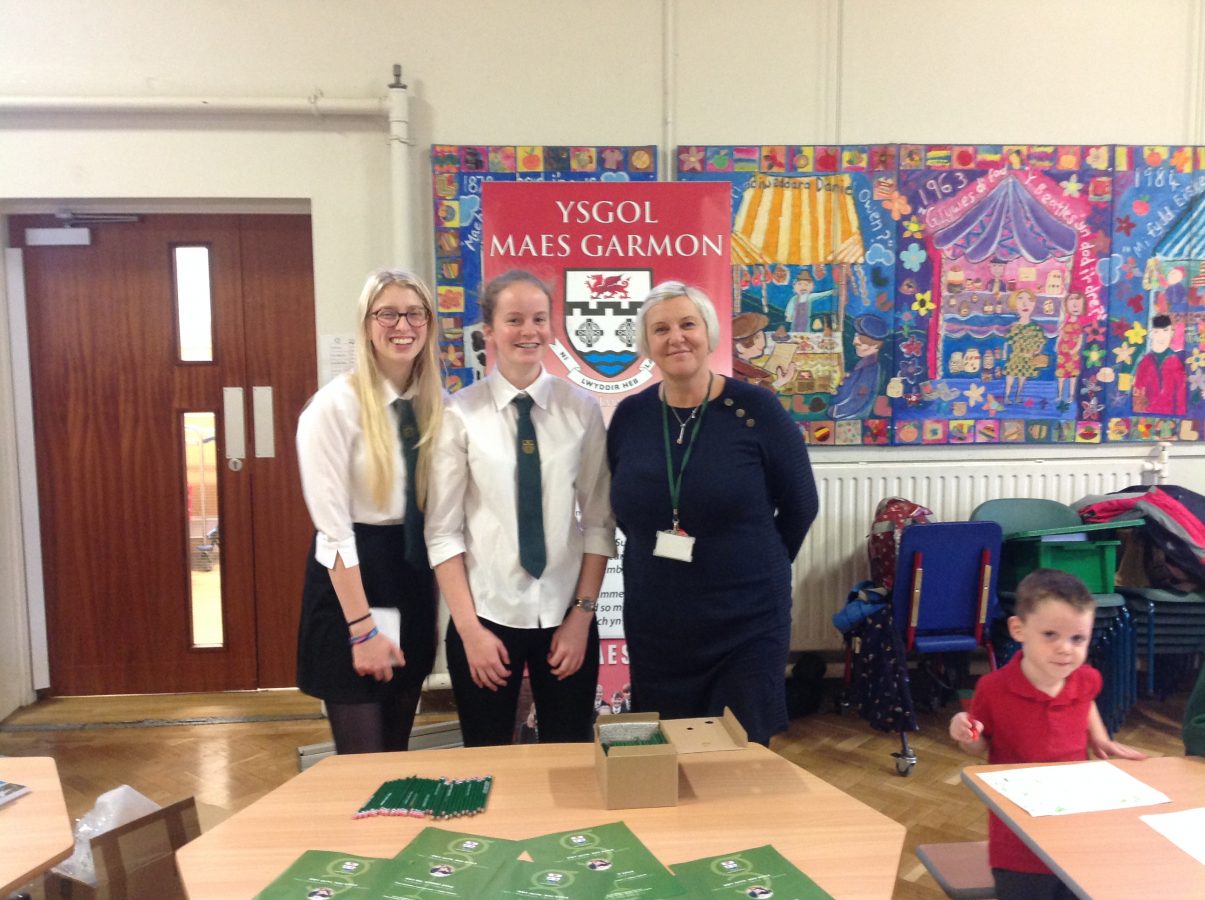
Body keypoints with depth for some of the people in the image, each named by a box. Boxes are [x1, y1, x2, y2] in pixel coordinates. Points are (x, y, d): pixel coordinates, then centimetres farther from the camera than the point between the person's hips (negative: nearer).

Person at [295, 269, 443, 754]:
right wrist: (362, 628, -17)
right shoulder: (336, 405, -14)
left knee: (399, 752, 18)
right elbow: (333, 527, -16)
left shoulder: (432, 405, 4)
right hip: (350, 576, -6)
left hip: (414, 576, 6)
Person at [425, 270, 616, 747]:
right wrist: (469, 628, -7)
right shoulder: (461, 413, -8)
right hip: (487, 616, -1)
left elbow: (599, 522, 0)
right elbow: (443, 531, -6)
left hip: (565, 618, 2)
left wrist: (582, 614, -4)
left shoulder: (581, 408, -2)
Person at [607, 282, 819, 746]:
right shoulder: (630, 415, 0)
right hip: (653, 625, 3)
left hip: (746, 623, -3)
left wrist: (753, 567, 5)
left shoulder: (755, 409, -10)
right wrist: (660, 562, 9)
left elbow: (799, 505, -1)